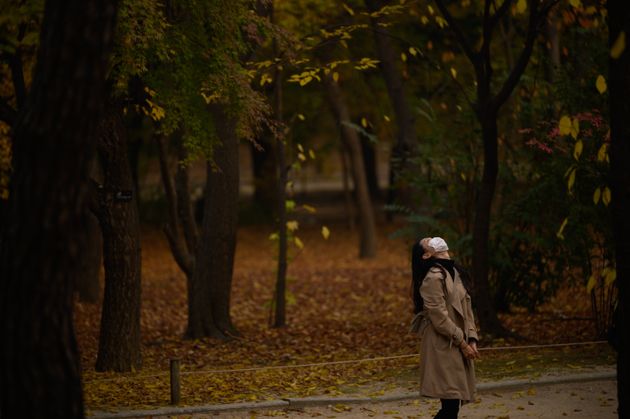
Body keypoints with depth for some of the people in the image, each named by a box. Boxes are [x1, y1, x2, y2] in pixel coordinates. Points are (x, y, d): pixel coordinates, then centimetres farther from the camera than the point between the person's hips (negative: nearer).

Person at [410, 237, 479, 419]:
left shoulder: (455, 273, 15)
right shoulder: (433, 277, -13)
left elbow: (466, 309, 15)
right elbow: (439, 318, -16)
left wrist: (472, 340, 5)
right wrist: (462, 343, -11)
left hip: (458, 346, 9)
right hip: (443, 348, -8)